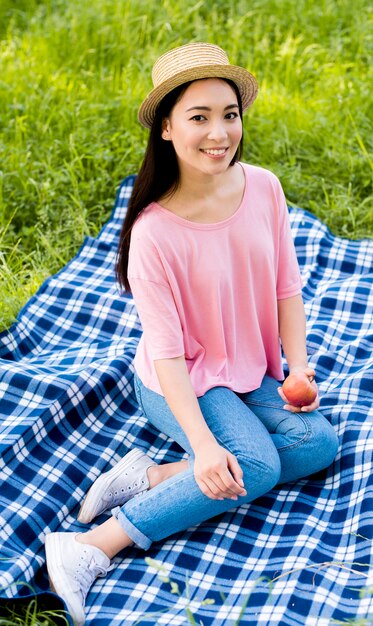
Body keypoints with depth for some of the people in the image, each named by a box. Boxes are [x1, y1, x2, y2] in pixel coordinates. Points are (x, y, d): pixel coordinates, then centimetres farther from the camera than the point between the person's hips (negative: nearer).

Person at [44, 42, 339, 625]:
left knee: (320, 442, -14)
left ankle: (153, 476, -14)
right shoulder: (154, 232, -25)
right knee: (255, 464, -26)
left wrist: (300, 367, -10)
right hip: (182, 382, -6)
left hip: (252, 372, 6)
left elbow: (287, 286, 1)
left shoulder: (264, 188, -10)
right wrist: (204, 445, -32)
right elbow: (166, 352, -23)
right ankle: (94, 548, -21)